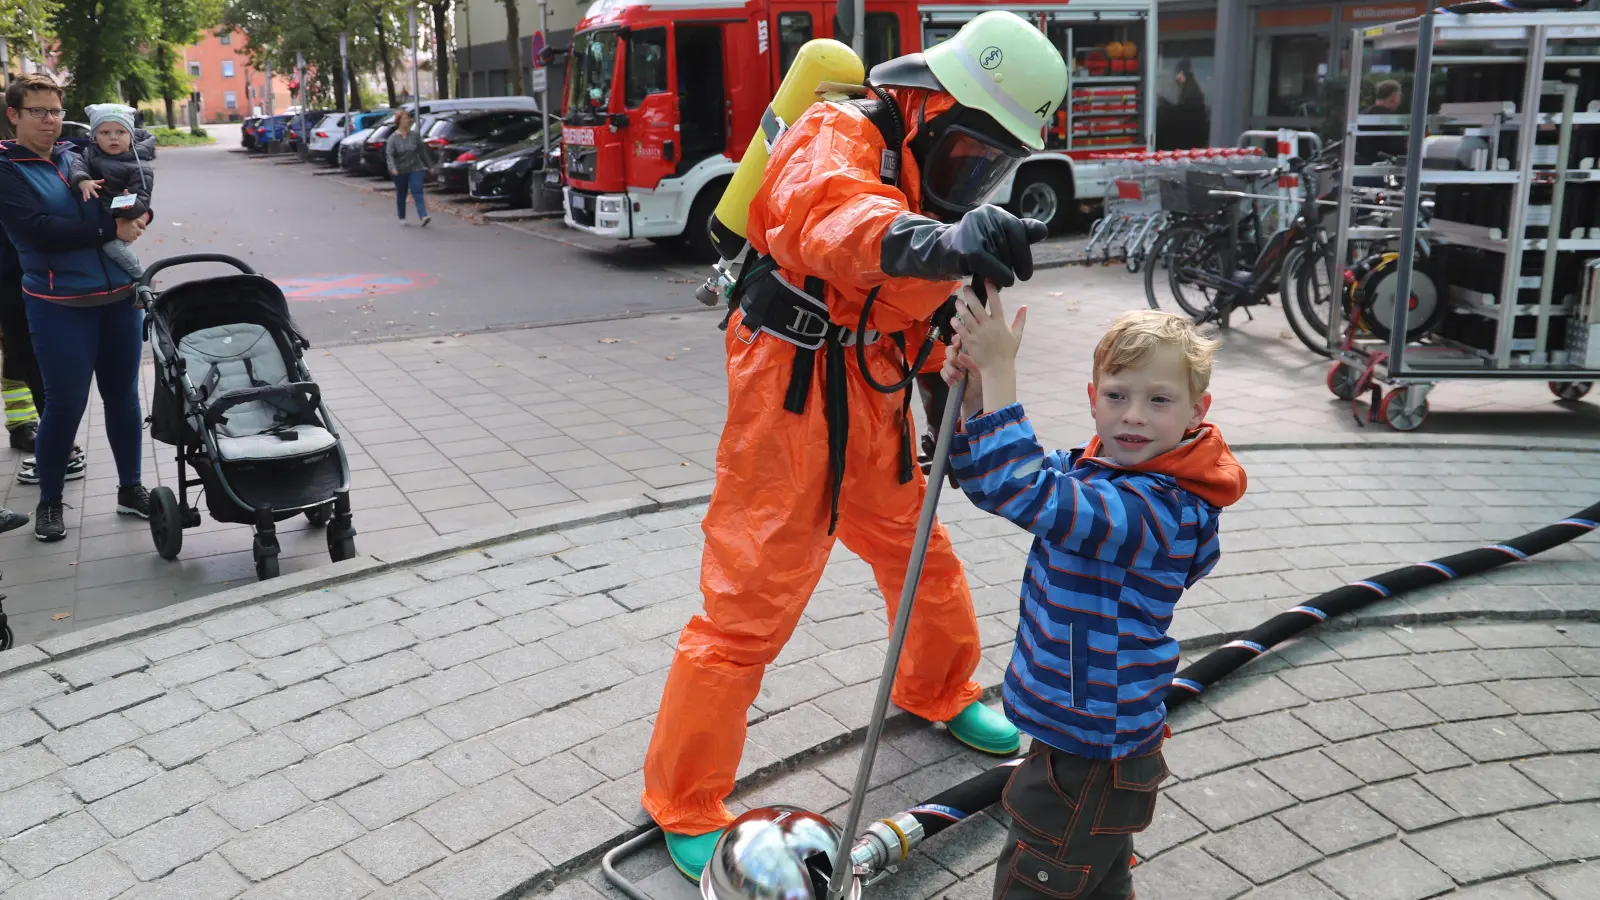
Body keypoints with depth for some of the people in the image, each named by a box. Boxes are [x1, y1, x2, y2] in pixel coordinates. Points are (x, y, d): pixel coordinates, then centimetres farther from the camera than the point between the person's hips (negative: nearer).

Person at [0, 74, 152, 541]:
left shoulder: (77, 156, 11)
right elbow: (39, 231, -16)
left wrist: (137, 216, -7)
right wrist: (111, 230, -15)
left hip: (118, 296, 5)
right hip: (60, 306, -4)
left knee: (123, 396, 11)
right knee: (65, 405, 0)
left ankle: (130, 488, 26)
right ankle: (49, 503, 19)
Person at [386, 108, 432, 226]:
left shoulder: (415, 135, -1)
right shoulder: (393, 138, -8)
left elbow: (422, 151, 7)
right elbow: (389, 154, -16)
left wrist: (429, 165, 10)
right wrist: (393, 168, -32)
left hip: (415, 168, 0)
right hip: (400, 171, 0)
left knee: (417, 192, -13)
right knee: (401, 195, 12)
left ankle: (424, 216, -25)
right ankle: (402, 218, 27)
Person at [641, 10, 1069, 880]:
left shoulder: (937, 168, 10)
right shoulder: (839, 139, -18)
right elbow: (828, 219, -43)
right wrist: (944, 241, -60)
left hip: (873, 405, 8)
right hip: (792, 401, -8)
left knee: (923, 559, 22)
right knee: (748, 601, -4)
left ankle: (939, 693, 50)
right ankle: (685, 806, 12)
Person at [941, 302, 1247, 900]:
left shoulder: (1157, 509, -29)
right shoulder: (1096, 467, 0)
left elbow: (1023, 491, -41)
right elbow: (991, 479, 3)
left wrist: (1000, 369, -39)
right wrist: (973, 396, -15)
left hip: (1090, 760, -9)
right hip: (1093, 736, 9)